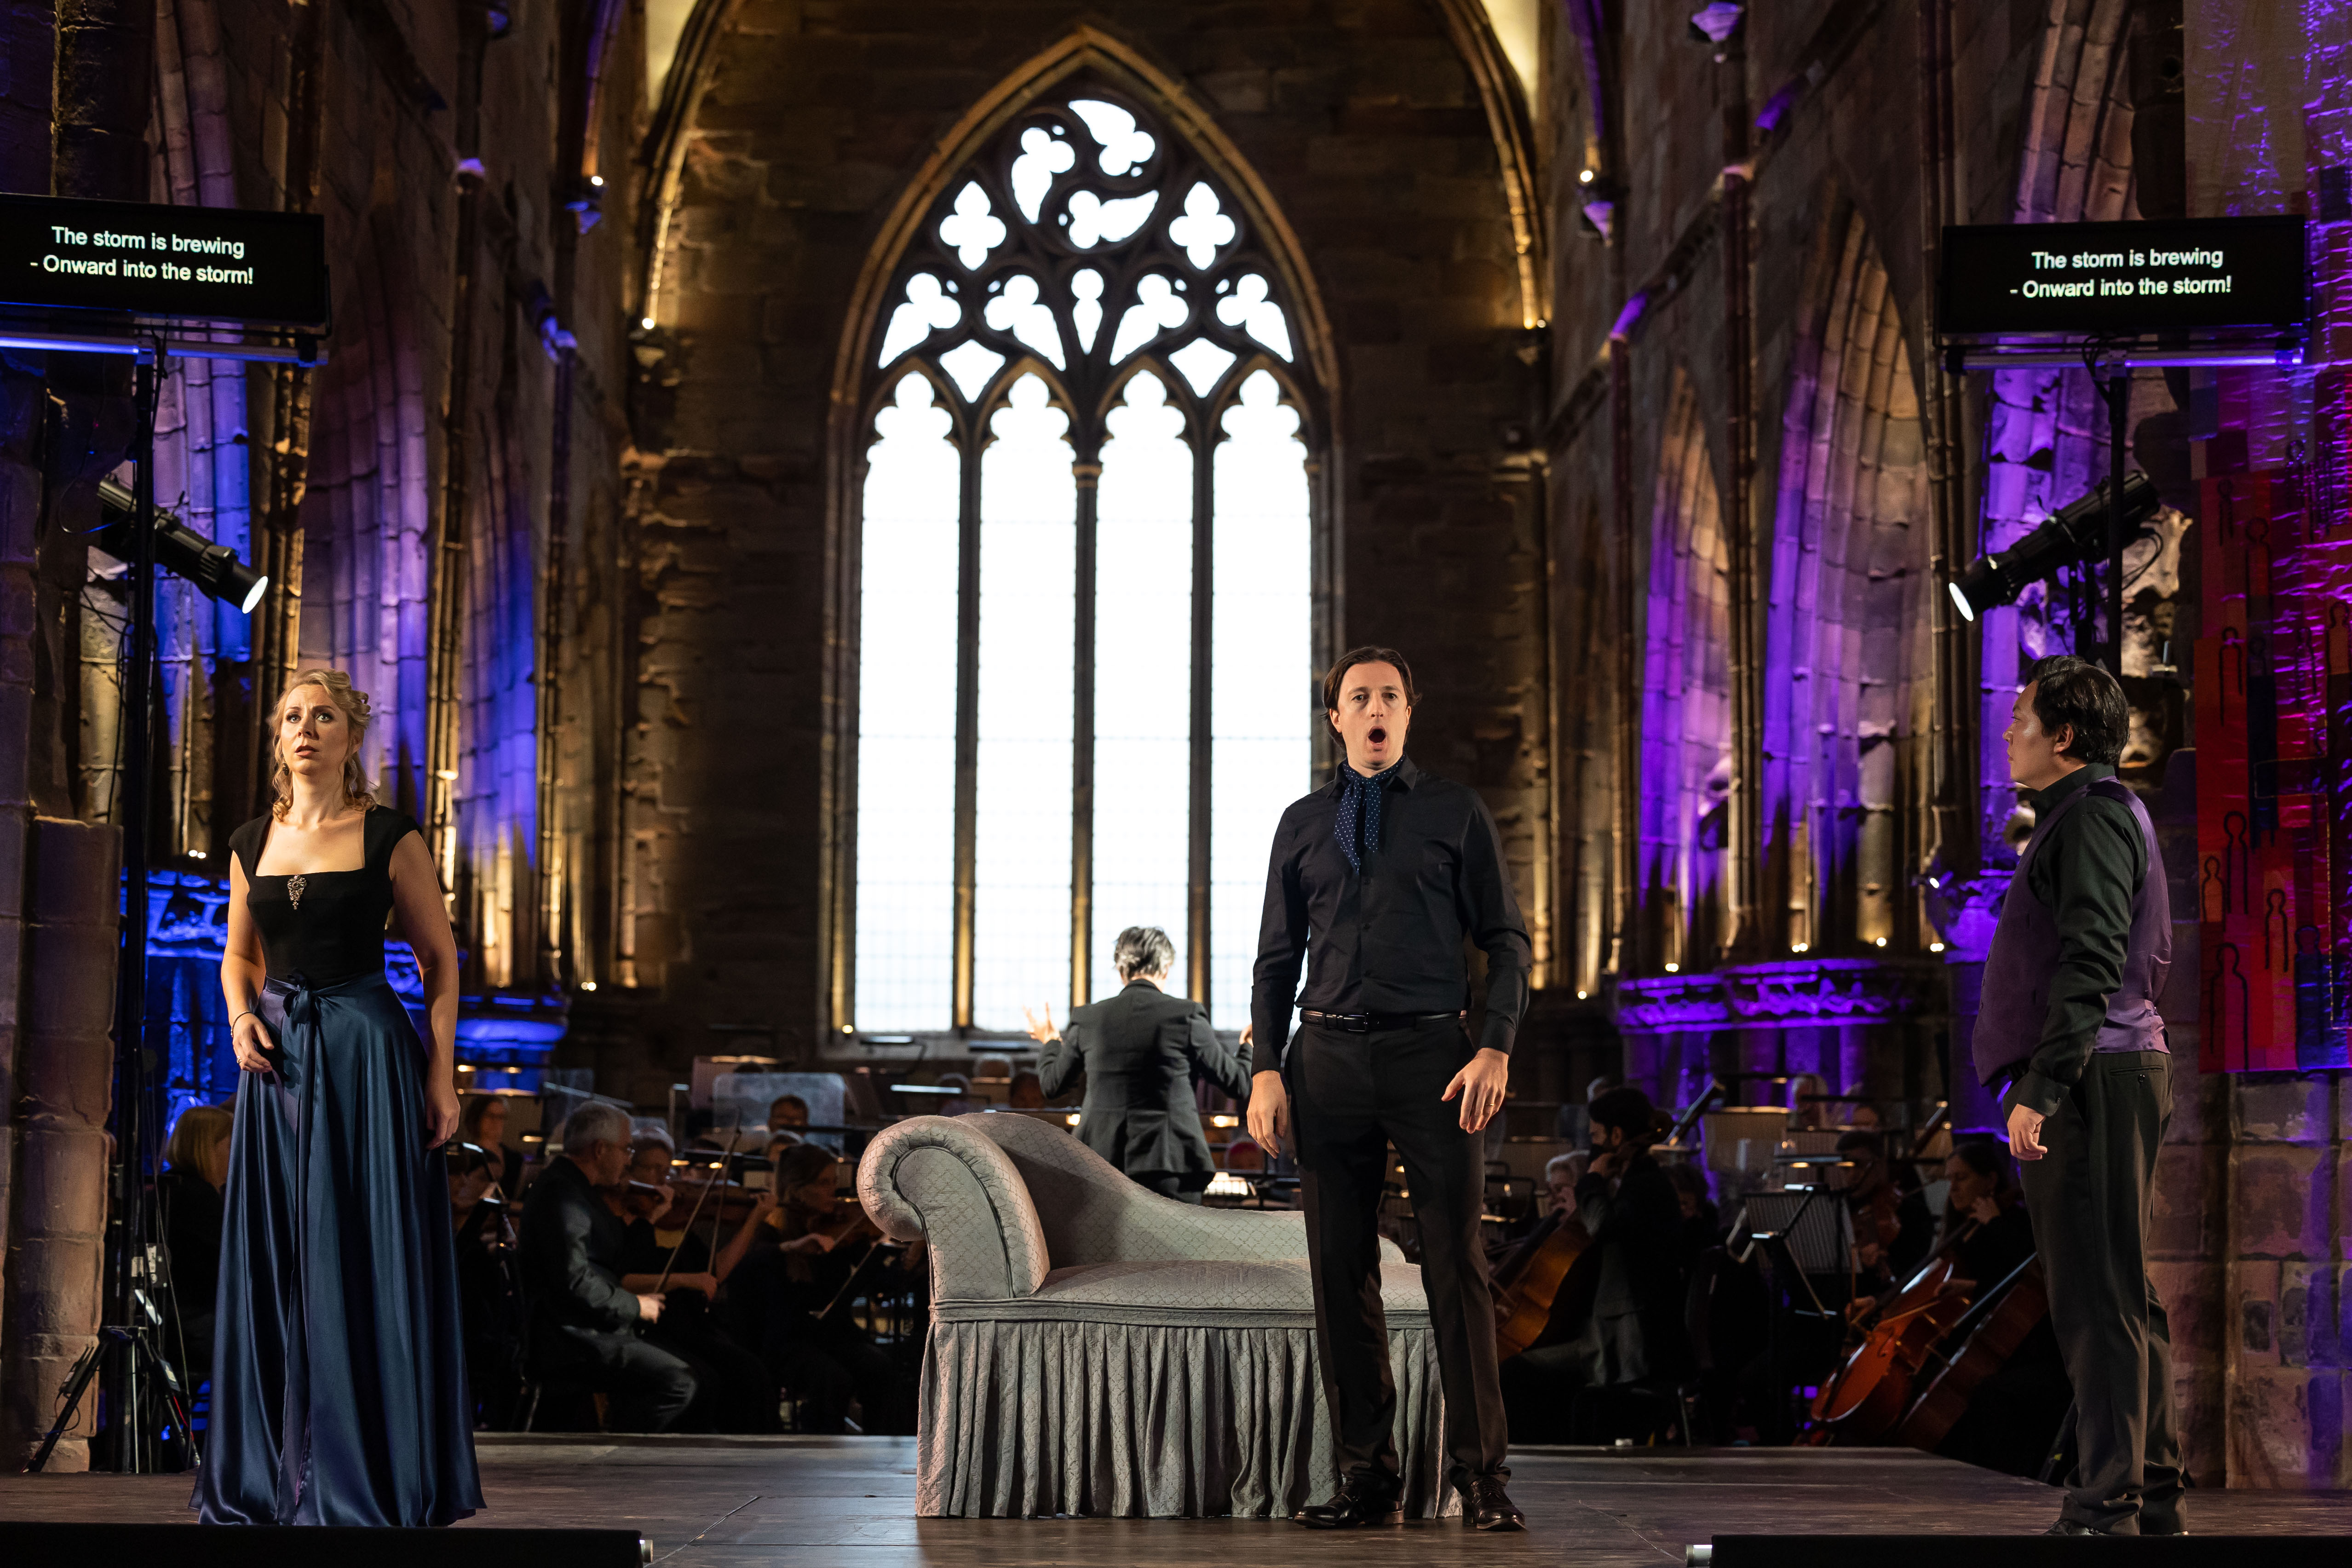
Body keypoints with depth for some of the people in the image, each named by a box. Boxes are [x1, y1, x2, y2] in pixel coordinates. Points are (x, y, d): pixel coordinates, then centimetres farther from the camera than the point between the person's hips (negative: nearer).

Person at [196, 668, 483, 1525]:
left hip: (367, 1052, -4)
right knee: (274, 1266, 6)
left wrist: (443, 1074, -7)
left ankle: (371, 1476, 3)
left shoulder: (391, 837, -2)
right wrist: (241, 1016, 1)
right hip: (278, 1059, 4)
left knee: (366, 1262, -4)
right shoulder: (252, 843, 10)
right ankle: (272, 1476, 15)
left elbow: (440, 959, 0)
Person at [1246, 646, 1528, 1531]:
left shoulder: (1456, 814, 7)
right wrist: (1266, 1069, 2)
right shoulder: (1303, 824, 14)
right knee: (1341, 1274, 4)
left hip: (1432, 1055, -3)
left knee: (1456, 1266, -4)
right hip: (1328, 1059, 3)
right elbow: (1276, 958, 14)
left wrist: (1495, 1049, -9)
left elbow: (1506, 939, 4)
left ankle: (1481, 1477, 1)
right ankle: (1367, 1479, 11)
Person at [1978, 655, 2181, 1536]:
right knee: (2120, 1297, 12)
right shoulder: (2085, 817, 23)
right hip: (2107, 1076, 11)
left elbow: (2091, 963, -20)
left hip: (2091, 1077, -11)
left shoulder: (2094, 815, -9)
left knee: (2099, 1298, -12)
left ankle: (2106, 1509, -12)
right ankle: (2153, 1499, 16)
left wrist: (2042, 1086, -24)